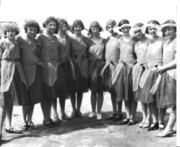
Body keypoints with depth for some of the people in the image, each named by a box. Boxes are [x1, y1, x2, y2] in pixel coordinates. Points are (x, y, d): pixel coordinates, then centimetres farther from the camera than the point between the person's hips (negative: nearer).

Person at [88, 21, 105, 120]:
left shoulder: (103, 41, 6)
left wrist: (102, 63, 0)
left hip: (101, 66, 0)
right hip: (91, 66, 0)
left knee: (100, 90, 3)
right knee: (93, 90, 5)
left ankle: (99, 112, 13)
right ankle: (93, 111, 16)